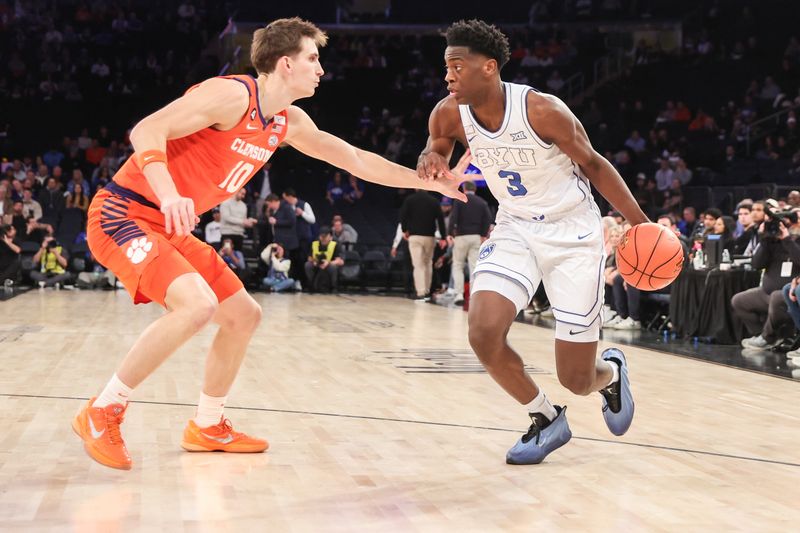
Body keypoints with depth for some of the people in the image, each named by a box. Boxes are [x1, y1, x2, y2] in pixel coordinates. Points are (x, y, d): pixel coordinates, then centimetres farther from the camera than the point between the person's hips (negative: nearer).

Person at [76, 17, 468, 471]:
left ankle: (207, 428, 27)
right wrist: (169, 197, -43)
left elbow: (355, 159, 18)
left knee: (244, 316, 12)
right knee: (197, 306, -30)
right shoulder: (231, 95, -19)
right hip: (124, 215, -9)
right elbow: (146, 131, -26)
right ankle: (102, 414, -16)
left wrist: (433, 182, 17)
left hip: (170, 228, 10)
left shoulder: (289, 122, 8)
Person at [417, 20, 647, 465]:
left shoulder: (542, 111, -24)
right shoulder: (449, 115, -11)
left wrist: (641, 224, -9)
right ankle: (547, 420, 7)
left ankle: (611, 372, 39)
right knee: (484, 334, -21)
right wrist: (431, 161, -15)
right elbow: (437, 153, 11)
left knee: (577, 380, -2)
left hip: (574, 235, -4)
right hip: (516, 231, 4)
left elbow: (593, 165, -9)